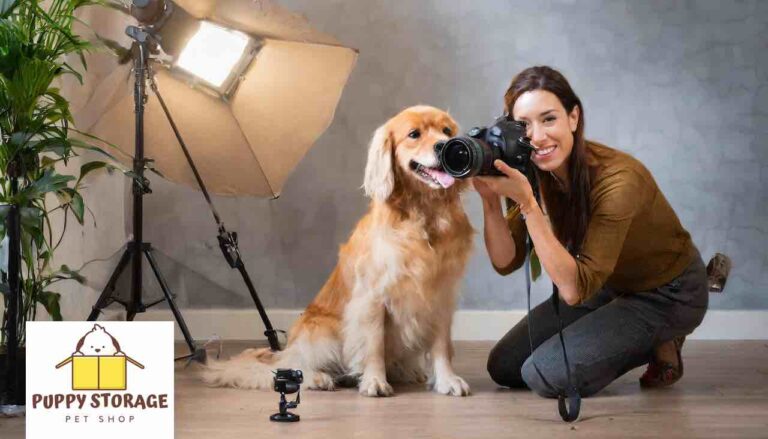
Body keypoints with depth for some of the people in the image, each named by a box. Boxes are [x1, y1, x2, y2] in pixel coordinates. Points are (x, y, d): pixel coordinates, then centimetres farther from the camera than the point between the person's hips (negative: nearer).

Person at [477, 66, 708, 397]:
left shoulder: (618, 180, -34)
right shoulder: (529, 171, -14)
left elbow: (574, 289, -37)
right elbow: (506, 262, -12)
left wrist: (527, 202, -43)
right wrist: (490, 199, -30)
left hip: (667, 293, -7)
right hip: (611, 284, 7)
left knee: (546, 374, -21)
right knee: (504, 367, 0)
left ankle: (659, 345, 1)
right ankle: (634, 339, 13)